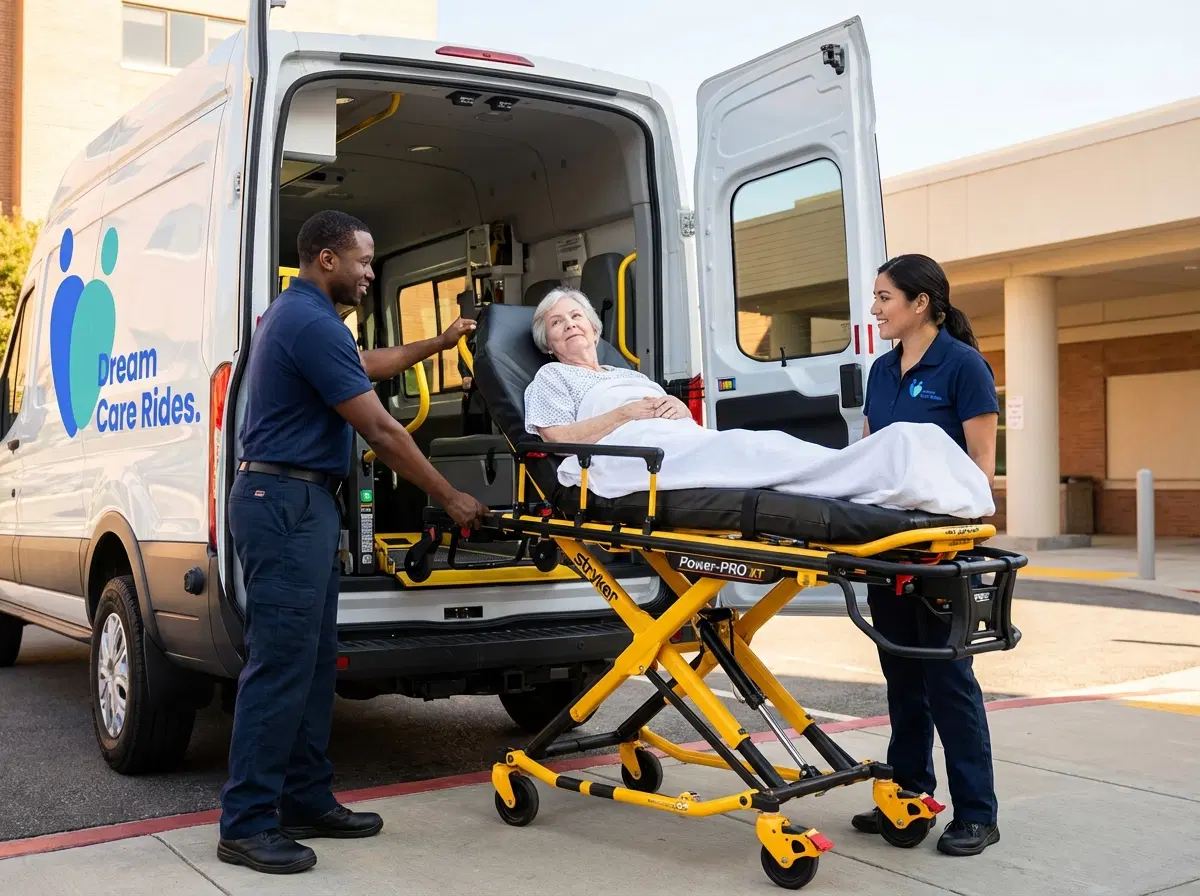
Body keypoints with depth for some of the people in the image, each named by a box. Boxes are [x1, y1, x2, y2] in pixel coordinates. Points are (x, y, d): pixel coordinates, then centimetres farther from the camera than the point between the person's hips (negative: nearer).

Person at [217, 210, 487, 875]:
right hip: (285, 502, -11)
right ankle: (246, 825, -2)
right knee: (281, 663, -8)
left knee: (313, 660, 11)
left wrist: (440, 343, 40)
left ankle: (305, 801, 18)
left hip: (298, 502, 11)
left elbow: (370, 364, 36)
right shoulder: (313, 322, -15)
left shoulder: (294, 314, 18)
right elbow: (380, 431, -15)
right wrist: (451, 499, -8)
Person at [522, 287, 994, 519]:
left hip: (682, 440, 6)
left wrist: (680, 409, 3)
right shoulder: (552, 377, 24)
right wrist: (629, 412, -3)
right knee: (746, 449, -34)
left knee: (758, 446, -28)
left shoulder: (632, 375, 39)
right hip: (627, 451, -6)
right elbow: (560, 438, 3)